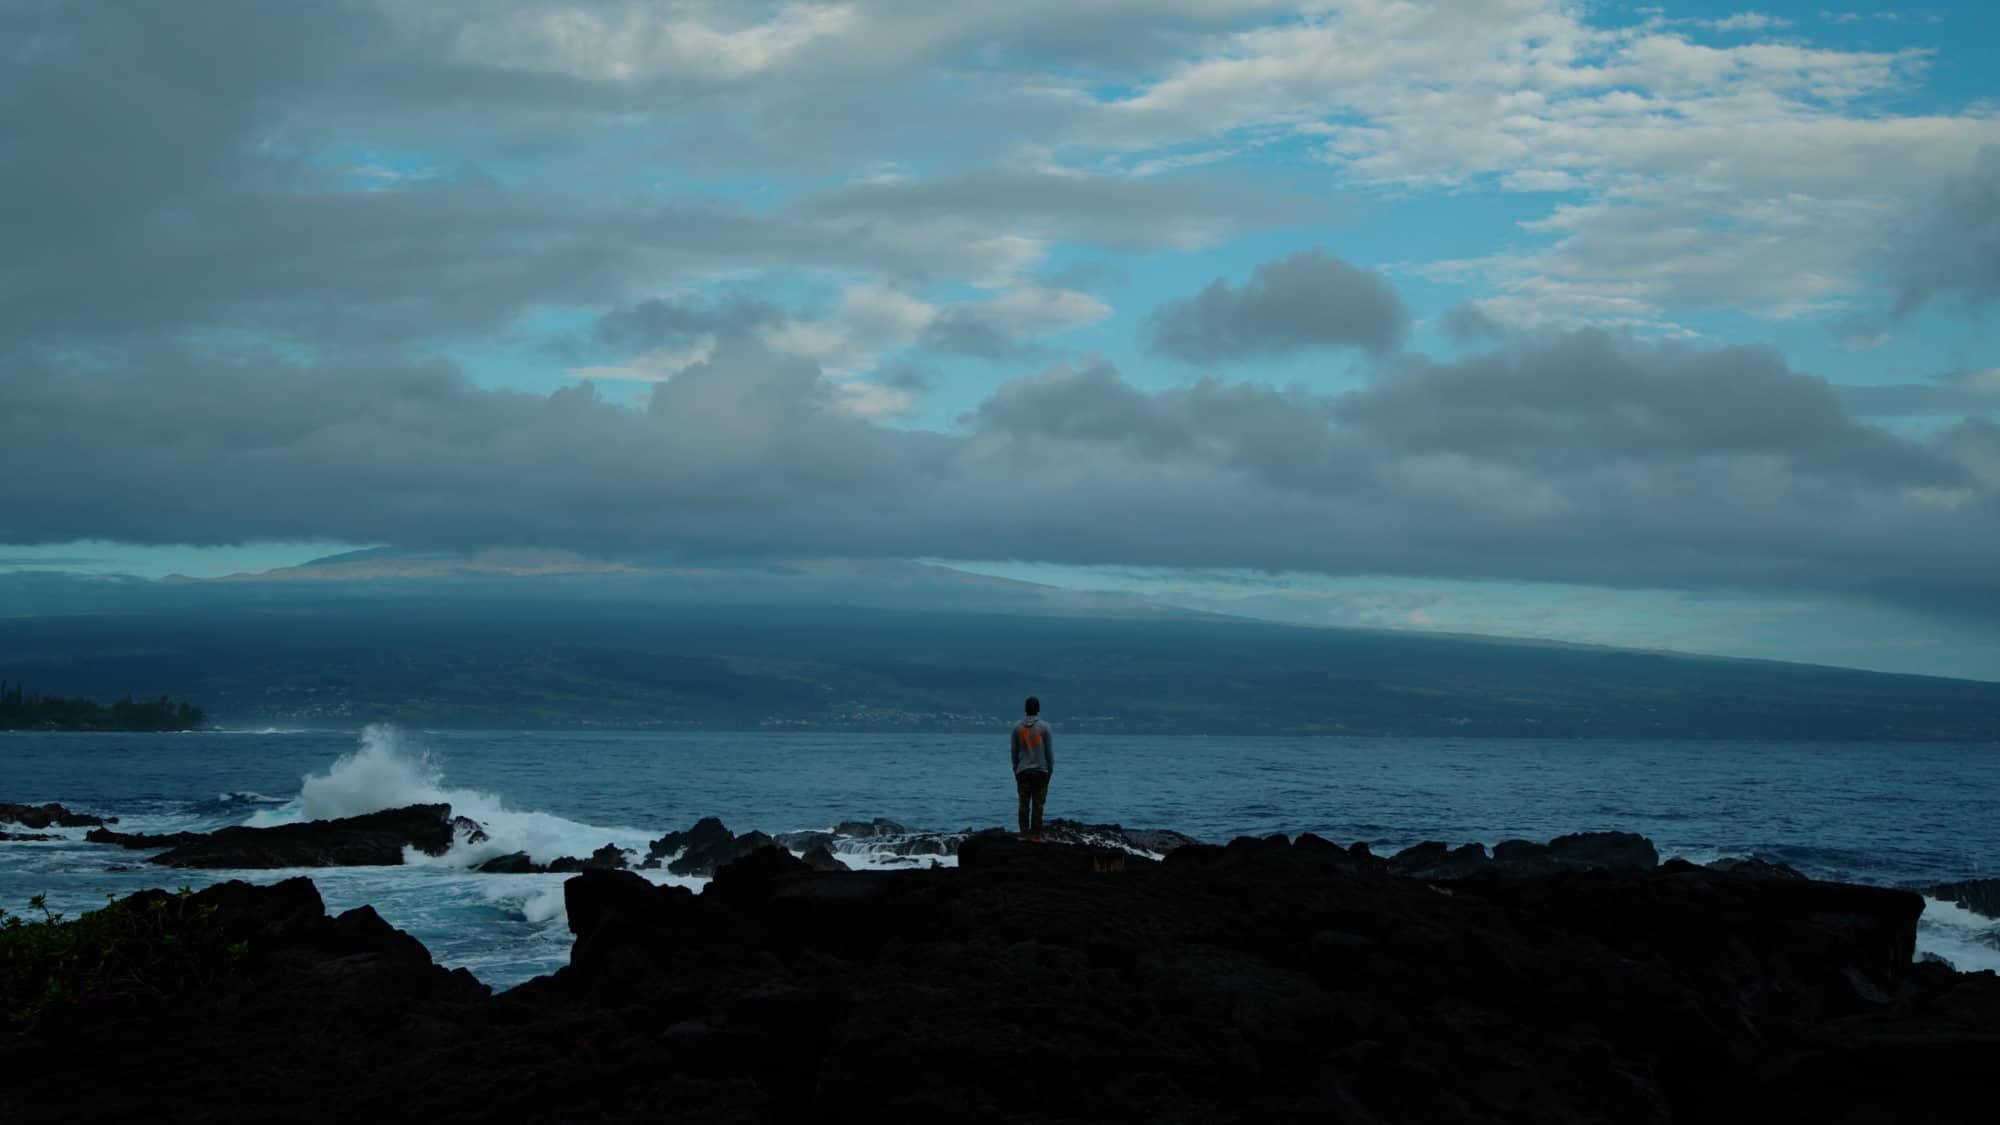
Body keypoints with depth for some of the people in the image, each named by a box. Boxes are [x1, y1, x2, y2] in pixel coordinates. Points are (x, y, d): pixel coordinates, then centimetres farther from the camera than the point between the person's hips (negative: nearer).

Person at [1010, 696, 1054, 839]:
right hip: (1041, 770, -2)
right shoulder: (1044, 727, -5)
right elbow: (1050, 752, -2)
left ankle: (1024, 833, 2)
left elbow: (1014, 751, 6)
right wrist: (1050, 770, 7)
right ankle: (1035, 834, -3)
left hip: (1023, 771, 2)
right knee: (1038, 804, -1)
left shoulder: (1017, 727, 2)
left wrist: (1016, 769, 15)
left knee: (1024, 804, 4)